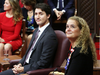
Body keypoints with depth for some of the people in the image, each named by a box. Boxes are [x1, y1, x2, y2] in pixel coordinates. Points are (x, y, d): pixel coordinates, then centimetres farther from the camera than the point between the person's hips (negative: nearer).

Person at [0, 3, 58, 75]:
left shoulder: (50, 36, -19)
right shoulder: (37, 31, 12)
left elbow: (43, 63, -20)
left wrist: (23, 69, -16)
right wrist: (20, 64, 2)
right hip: (26, 66, 9)